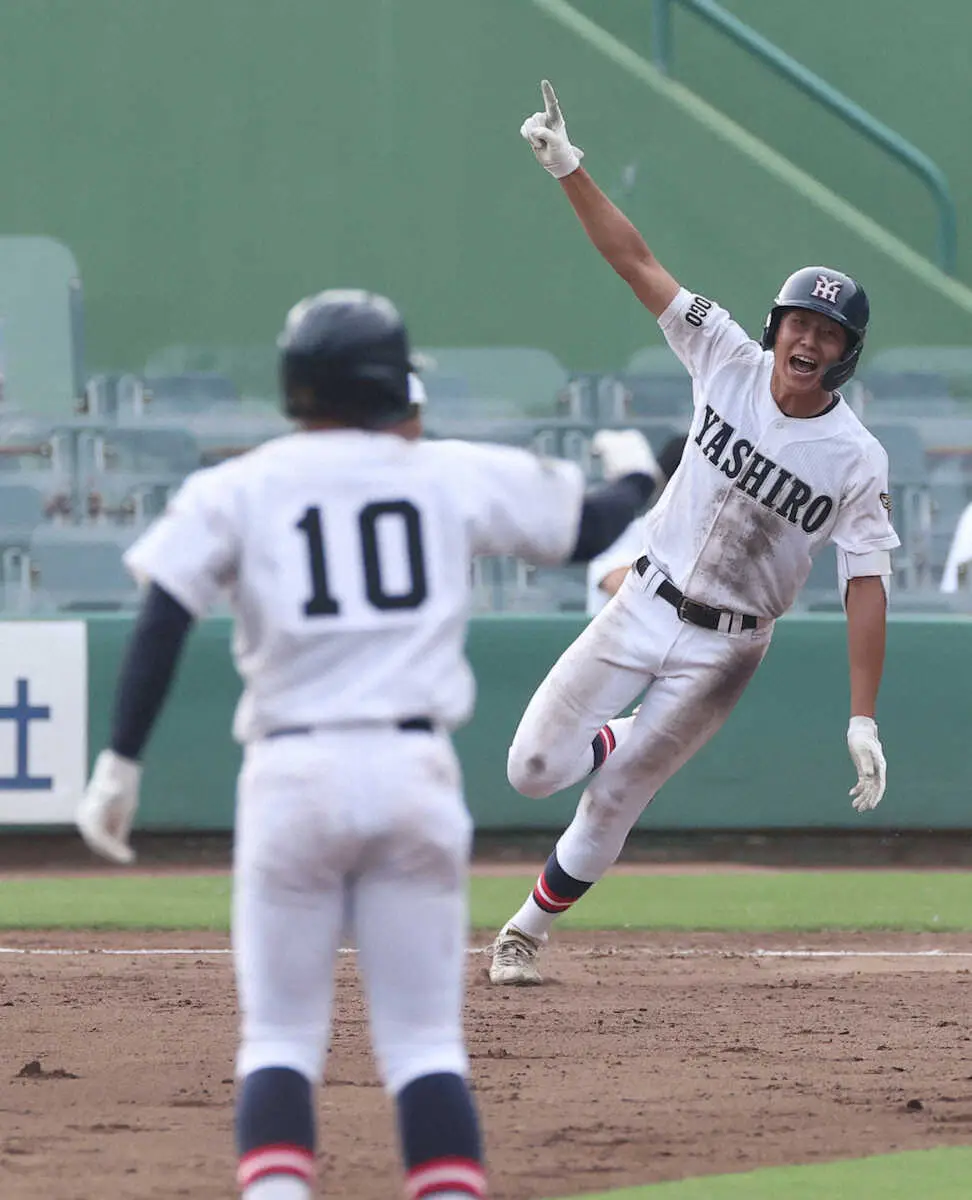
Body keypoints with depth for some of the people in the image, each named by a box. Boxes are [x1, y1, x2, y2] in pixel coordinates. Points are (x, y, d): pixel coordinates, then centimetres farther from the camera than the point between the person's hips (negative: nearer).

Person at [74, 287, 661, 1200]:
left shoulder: (235, 490, 5)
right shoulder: (455, 476, 8)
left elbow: (160, 621, -4)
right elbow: (597, 527, 18)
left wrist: (120, 762, -2)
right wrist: (632, 471, 39)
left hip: (291, 774, 0)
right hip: (415, 773, 0)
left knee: (280, 1037, 6)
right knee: (424, 1043, 6)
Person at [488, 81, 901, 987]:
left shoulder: (857, 461, -15)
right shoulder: (729, 362, -6)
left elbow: (866, 588, -17)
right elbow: (635, 262, -7)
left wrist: (863, 721, -23)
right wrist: (568, 170, -17)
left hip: (724, 648, -3)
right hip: (645, 606, 3)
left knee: (612, 804, 1)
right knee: (533, 769, -2)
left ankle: (527, 930, 25)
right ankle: (624, 740, 33)